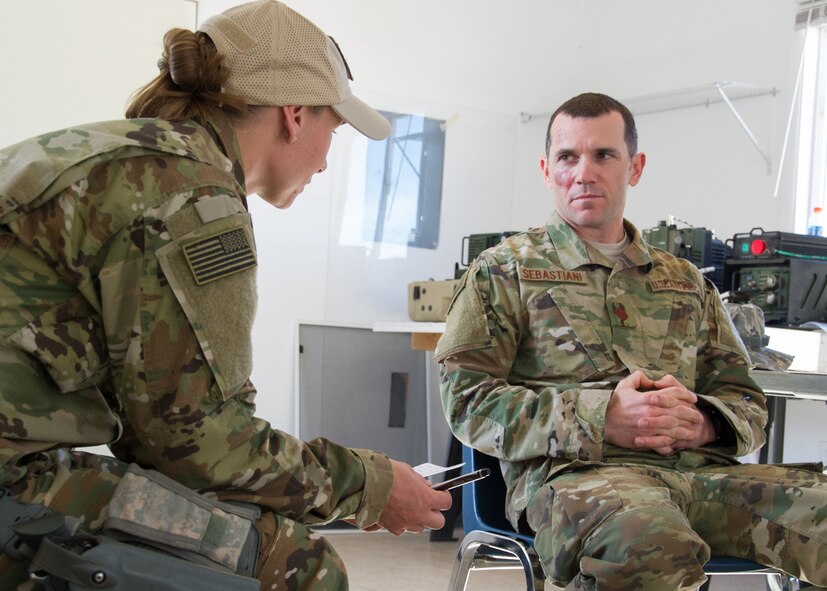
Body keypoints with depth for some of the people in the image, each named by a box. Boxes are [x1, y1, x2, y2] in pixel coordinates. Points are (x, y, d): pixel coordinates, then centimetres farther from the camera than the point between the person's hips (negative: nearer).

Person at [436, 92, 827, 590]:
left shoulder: (686, 282, 25)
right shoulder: (507, 269, 12)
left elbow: (746, 402, 22)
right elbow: (467, 400, 1)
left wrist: (703, 423, -4)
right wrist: (599, 417, -12)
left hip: (702, 468, 4)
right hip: (572, 472, -4)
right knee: (647, 535, -40)